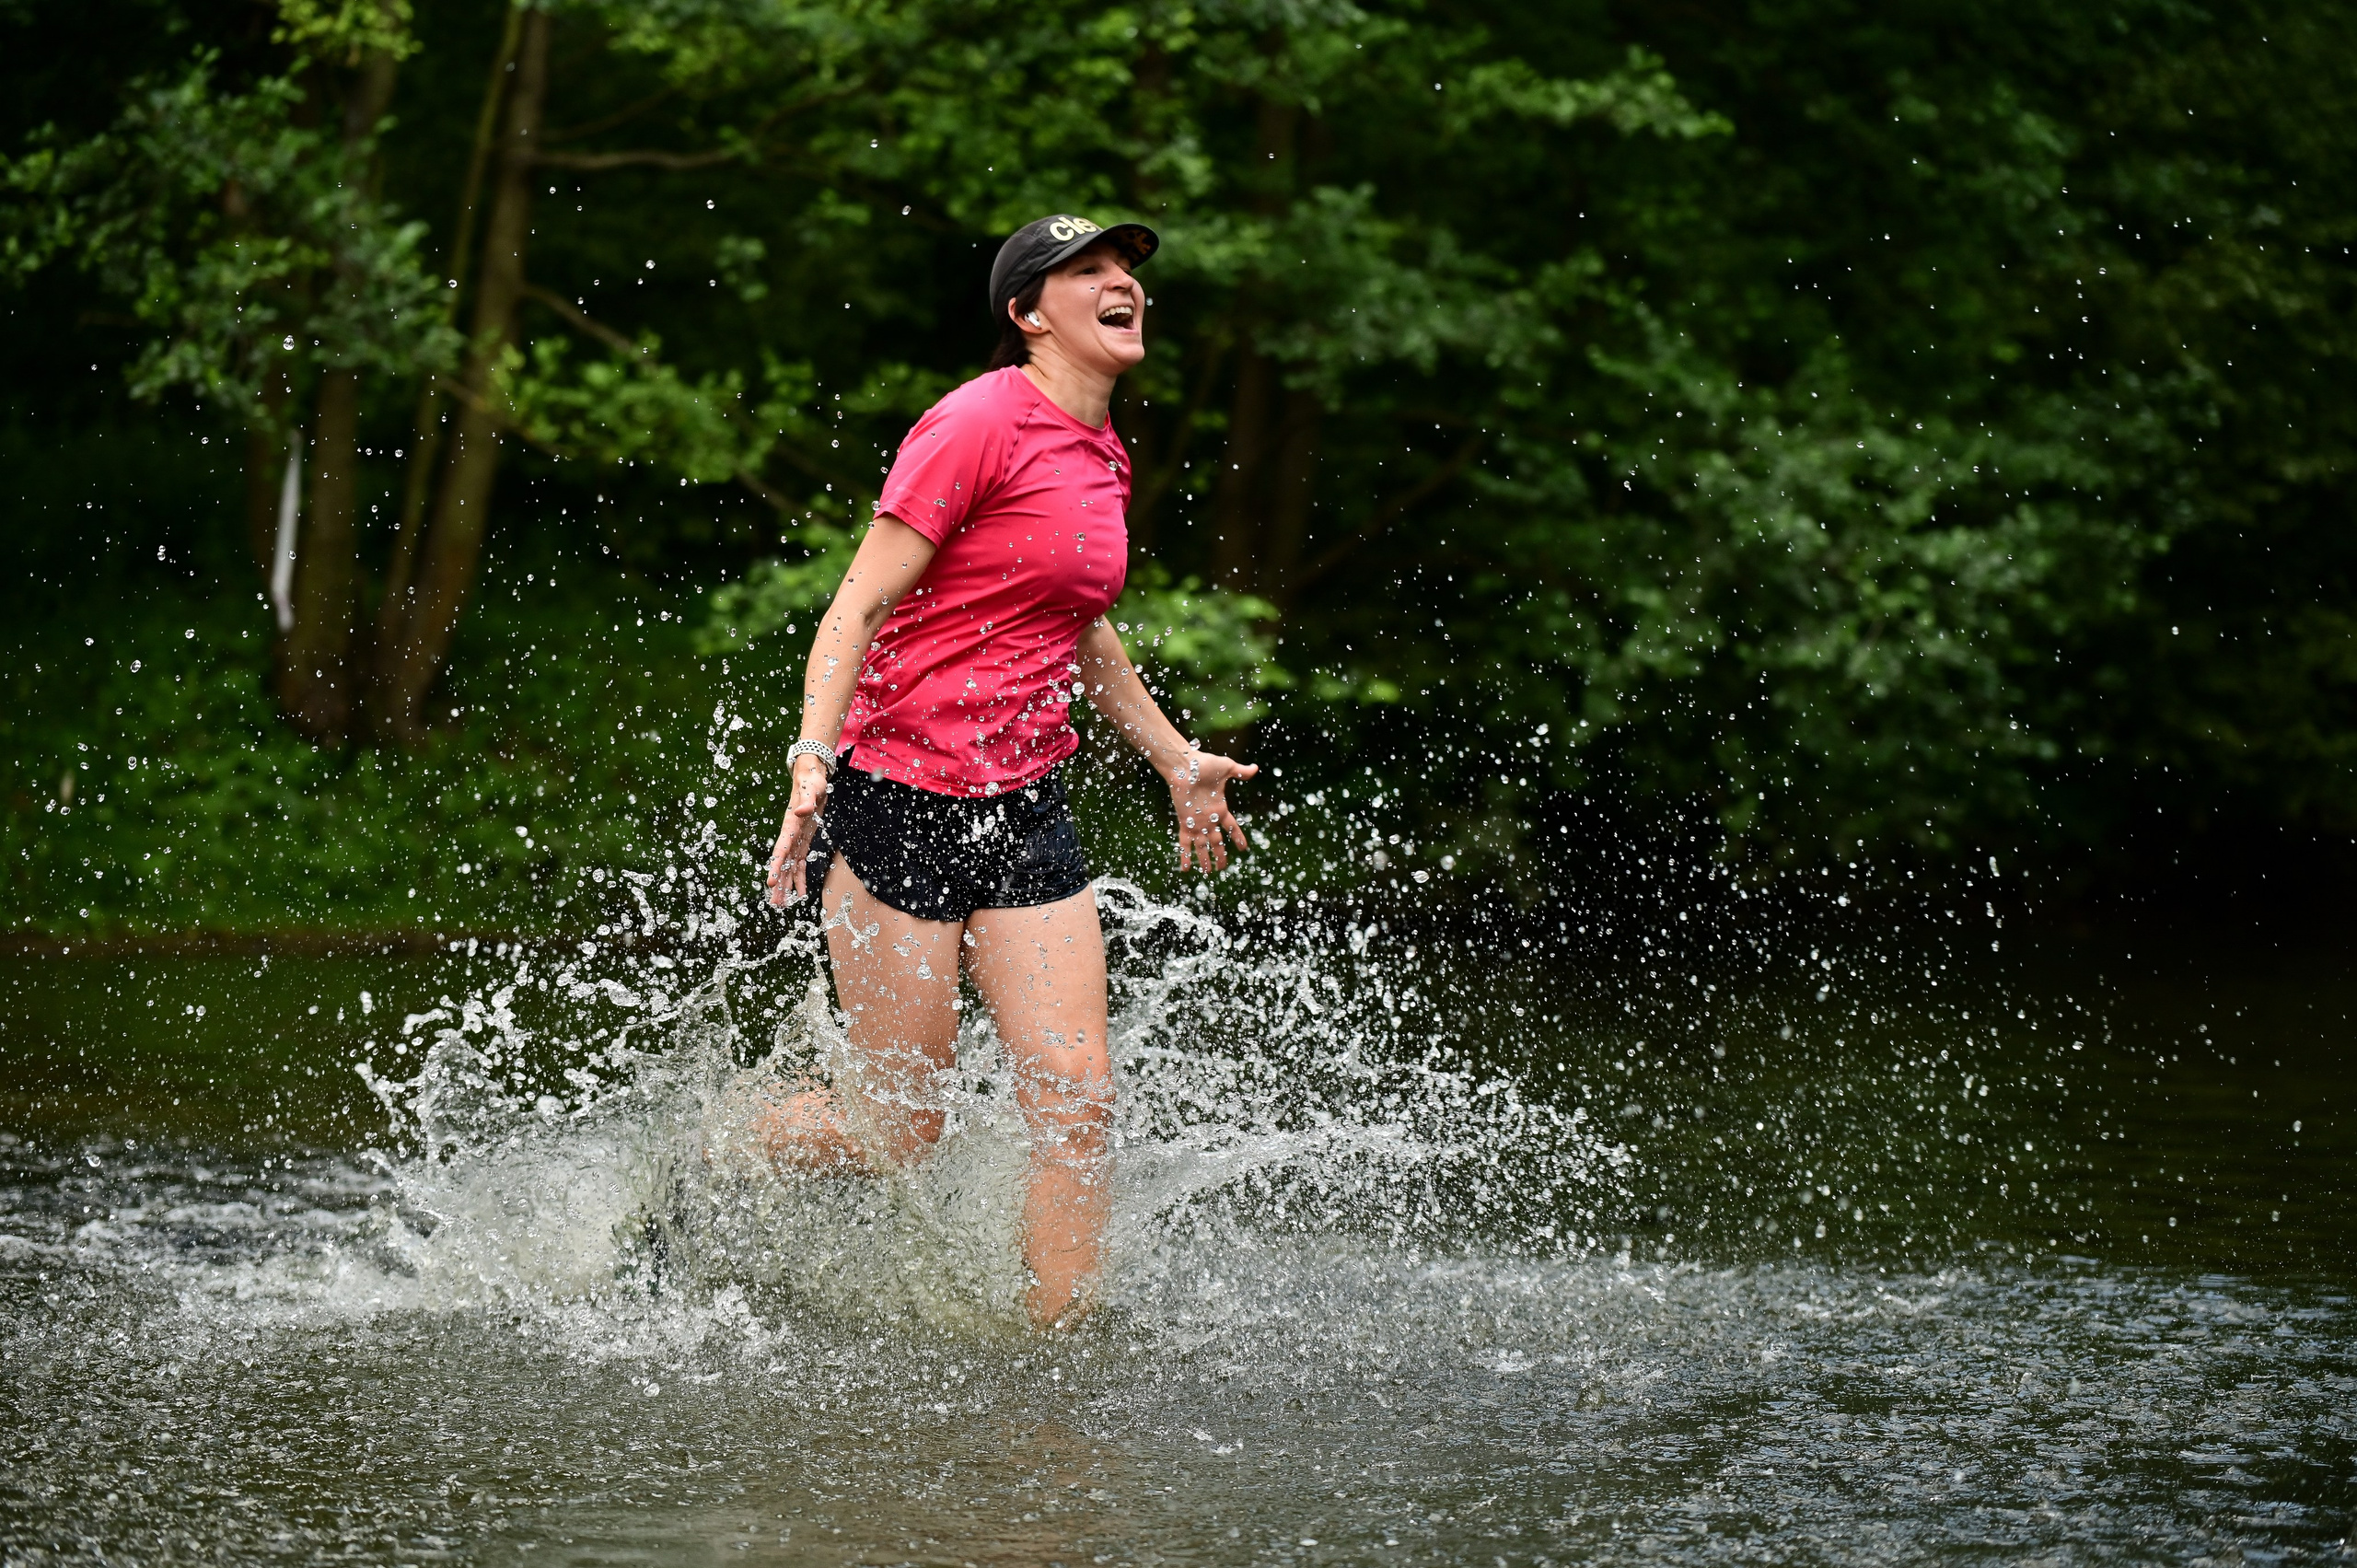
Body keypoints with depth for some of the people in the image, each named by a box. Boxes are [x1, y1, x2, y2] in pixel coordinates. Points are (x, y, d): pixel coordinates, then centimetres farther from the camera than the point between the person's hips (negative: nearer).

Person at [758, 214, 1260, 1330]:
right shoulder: (981, 423, -13)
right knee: (901, 1122, 1)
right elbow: (857, 608, -15)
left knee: (1078, 1100, -3)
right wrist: (813, 762, -26)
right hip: (898, 806, -7)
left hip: (1024, 816, 7)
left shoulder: (1104, 455, 12)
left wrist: (1175, 759, 33)